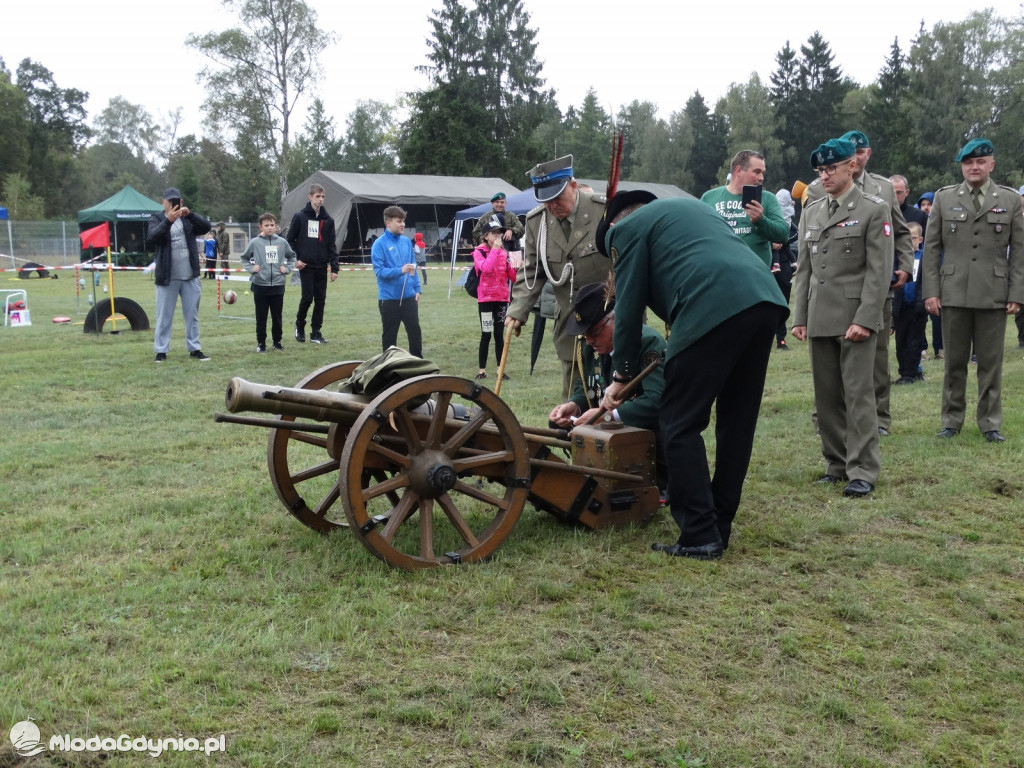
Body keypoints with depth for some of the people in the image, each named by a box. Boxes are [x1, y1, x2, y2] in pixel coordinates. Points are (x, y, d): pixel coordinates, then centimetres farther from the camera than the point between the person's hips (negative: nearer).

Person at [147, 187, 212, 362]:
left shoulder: (188, 219, 9)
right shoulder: (156, 219, 2)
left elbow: (206, 227, -6)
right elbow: (153, 236, -17)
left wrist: (190, 214, -21)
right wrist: (168, 220, -33)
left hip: (190, 276, 3)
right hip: (167, 277, -3)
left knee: (192, 315, 9)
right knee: (164, 316, 2)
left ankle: (194, 349, 16)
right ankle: (161, 350, 8)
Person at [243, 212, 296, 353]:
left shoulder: (282, 242, 2)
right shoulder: (254, 242, -3)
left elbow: (291, 256, 18)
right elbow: (244, 258, 12)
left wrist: (287, 268, 4)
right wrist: (251, 268, -3)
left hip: (278, 285, 2)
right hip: (260, 285, -1)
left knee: (277, 316, 9)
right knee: (261, 317, 6)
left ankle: (277, 341, 22)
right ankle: (261, 343, 15)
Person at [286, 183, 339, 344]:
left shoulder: (328, 220, 7)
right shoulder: (300, 216, -1)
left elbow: (332, 245, 6)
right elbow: (290, 239, 4)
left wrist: (334, 268, 1)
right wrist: (295, 259, -7)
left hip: (322, 267, 3)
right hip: (305, 266, -3)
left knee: (320, 299, 3)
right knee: (307, 297, -7)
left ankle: (316, 332, 12)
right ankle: (299, 325, 19)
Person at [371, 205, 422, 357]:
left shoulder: (407, 242, 7)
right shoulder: (380, 244, -9)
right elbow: (379, 271, -15)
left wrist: (417, 289, 7)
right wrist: (400, 270, -27)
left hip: (409, 296, 4)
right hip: (389, 297, -4)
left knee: (415, 332, 7)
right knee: (389, 335, 8)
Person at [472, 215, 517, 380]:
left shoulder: (504, 252, 9)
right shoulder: (479, 252, -4)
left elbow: (512, 276, 7)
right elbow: (486, 268, -25)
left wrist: (517, 268, -13)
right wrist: (495, 249, -19)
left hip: (502, 298, 4)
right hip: (485, 299, -4)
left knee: (499, 334, 7)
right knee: (486, 335, -2)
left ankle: (501, 369, 11)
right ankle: (482, 370, 6)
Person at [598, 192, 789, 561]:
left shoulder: (625, 229, 14)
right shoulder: (691, 206, 36)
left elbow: (629, 306, 9)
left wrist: (621, 377, 19)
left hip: (712, 309, -8)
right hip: (766, 299, 8)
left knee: (679, 425, 1)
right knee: (737, 421, 14)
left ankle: (700, 536, 0)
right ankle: (720, 526, 22)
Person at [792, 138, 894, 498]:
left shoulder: (874, 209, -2)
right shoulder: (811, 211, 14)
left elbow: (879, 270, -8)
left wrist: (864, 320, -15)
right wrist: (799, 317, 8)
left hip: (855, 318, -5)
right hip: (819, 319, 6)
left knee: (858, 394, -5)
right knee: (827, 397, 9)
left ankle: (862, 472, 1)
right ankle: (836, 464, 19)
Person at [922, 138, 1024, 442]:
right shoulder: (944, 198, 6)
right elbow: (931, 247, 5)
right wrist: (931, 291, -2)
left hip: (994, 295, 0)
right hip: (954, 293, 0)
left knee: (991, 362, 5)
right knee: (954, 361, 7)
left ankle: (990, 423, 15)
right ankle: (952, 420, 17)